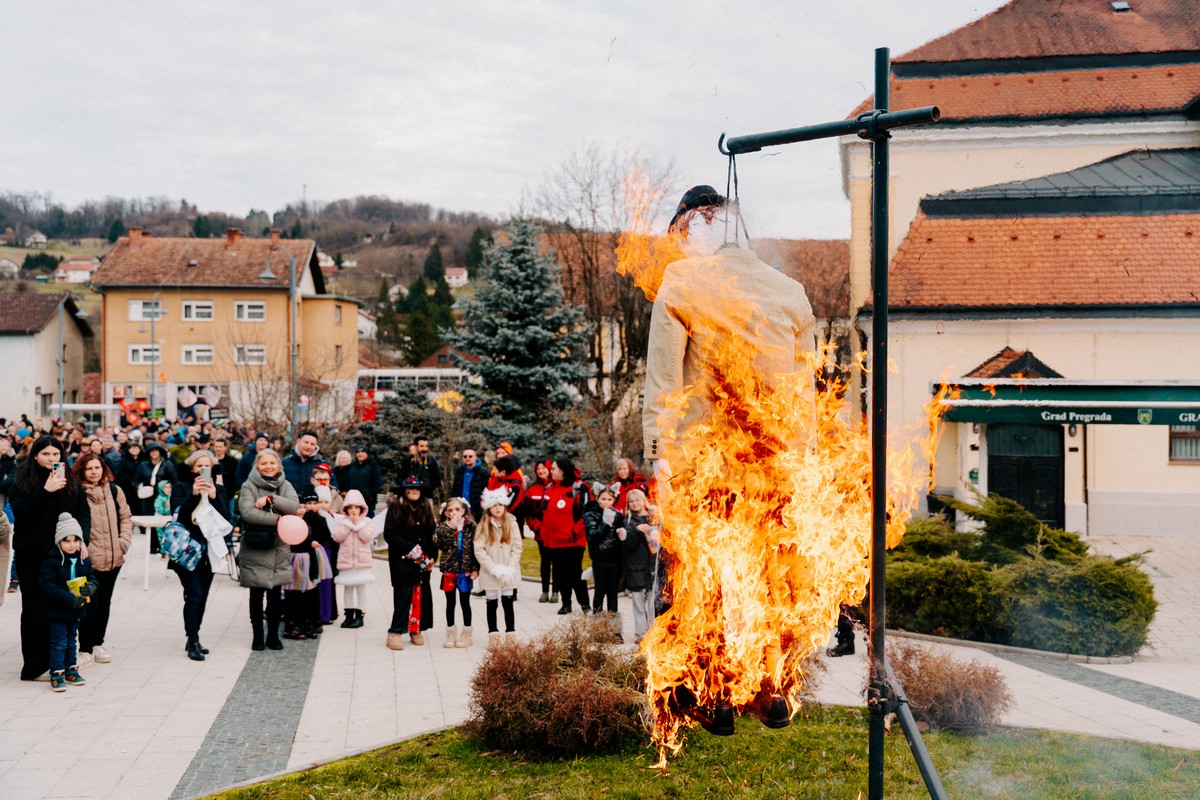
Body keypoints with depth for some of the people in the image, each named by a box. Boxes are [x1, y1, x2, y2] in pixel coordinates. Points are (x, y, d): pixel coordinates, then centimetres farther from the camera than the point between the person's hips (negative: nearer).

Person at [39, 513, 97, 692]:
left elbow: (92, 579, 10)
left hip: (75, 610, 6)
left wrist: (89, 588, -16)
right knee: (59, 642, -4)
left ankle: (71, 671, 29)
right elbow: (47, 587, -22)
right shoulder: (51, 562, -17)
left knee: (71, 641, 17)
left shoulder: (84, 560, 1)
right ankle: (56, 674, 5)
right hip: (57, 611, -6)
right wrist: (70, 600, -28)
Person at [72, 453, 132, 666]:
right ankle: (85, 649, 4)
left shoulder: (114, 491, 6)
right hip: (89, 559, -5)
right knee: (90, 603, -6)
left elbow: (126, 516, 12)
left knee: (104, 602, 15)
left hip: (113, 558, 5)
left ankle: (98, 643, 28)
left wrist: (124, 540, 1)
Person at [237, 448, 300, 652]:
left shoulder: (284, 485, 9)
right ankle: (257, 635, 17)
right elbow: (247, 511, -17)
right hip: (255, 549, -2)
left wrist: (270, 499, -19)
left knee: (275, 595, 7)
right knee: (256, 595, 5)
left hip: (279, 549, 3)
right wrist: (277, 519, -18)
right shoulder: (249, 486, -2)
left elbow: (294, 505, -9)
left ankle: (273, 635, 19)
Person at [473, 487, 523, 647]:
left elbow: (517, 547, -2)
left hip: (509, 573, 1)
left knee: (508, 603, 7)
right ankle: (493, 634, 16)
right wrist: (494, 568, -15)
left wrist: (510, 568, -13)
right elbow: (479, 550, -9)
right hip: (490, 574, -1)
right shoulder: (483, 526, -4)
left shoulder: (511, 524, 0)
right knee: (492, 604, 8)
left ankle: (511, 634, 13)